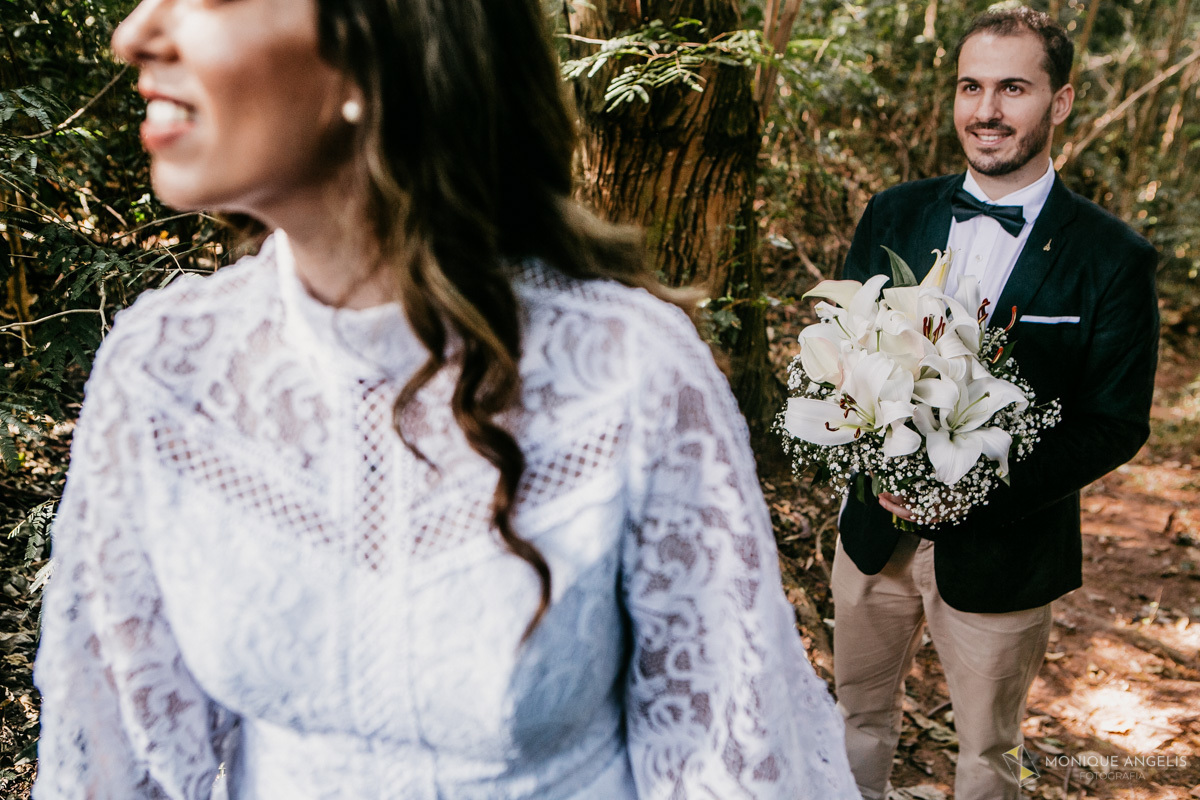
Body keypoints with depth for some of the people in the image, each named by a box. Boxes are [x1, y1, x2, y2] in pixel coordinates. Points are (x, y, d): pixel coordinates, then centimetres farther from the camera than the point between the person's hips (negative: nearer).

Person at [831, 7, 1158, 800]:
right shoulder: (895, 215, -2)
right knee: (862, 709, 23)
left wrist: (981, 487, -25)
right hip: (877, 527, 3)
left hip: (1001, 550, -3)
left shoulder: (1112, 257, -12)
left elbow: (1117, 424, -11)